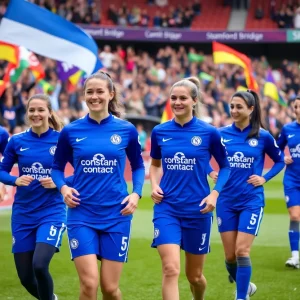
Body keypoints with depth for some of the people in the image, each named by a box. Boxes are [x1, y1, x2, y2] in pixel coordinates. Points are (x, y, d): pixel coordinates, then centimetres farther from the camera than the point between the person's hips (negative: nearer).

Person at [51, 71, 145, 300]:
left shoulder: (127, 130, 1)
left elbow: (138, 166, 14)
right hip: (82, 215, 0)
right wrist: (63, 188, -7)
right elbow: (57, 168, 12)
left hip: (116, 215, 0)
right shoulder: (71, 132, 1)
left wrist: (136, 193, -3)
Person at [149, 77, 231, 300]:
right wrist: (155, 185, 0)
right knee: (170, 269, -16)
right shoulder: (159, 132, 1)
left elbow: (225, 167, 5)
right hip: (166, 209, 1)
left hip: (197, 210, -1)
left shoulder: (209, 133, -6)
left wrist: (215, 194, -9)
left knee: (194, 275, 13)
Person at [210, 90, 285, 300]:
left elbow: (280, 161, 11)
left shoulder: (263, 136, -3)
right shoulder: (222, 134, 1)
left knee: (242, 251, -11)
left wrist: (264, 178, -3)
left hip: (252, 201, -3)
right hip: (226, 201, 3)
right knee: (230, 255, 7)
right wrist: (211, 173, -5)